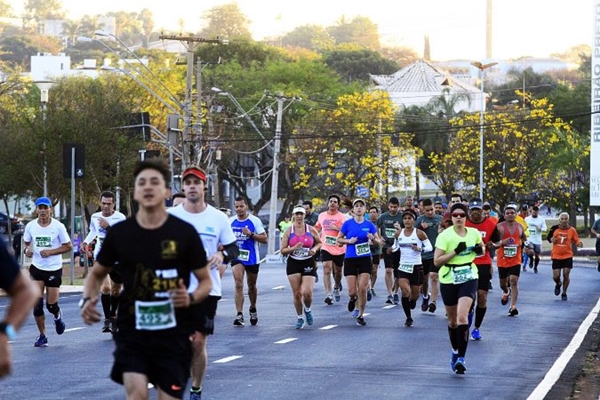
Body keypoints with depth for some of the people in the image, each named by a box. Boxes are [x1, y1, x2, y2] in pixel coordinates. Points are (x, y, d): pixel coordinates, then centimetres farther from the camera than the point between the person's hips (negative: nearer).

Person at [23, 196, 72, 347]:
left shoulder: (58, 226, -9)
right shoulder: (30, 226, -1)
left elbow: (68, 246, -4)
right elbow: (27, 243, 14)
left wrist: (51, 252, -17)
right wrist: (27, 250, -10)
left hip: (54, 269, -2)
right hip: (37, 268, 2)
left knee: (51, 304, -1)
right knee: (37, 303, -7)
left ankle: (58, 317, 37)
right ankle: (42, 336, 6)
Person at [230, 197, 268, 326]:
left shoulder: (254, 221, -6)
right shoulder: (230, 221, 3)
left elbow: (264, 239, -9)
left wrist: (250, 234, -22)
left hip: (252, 258, -1)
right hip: (237, 257, 1)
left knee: (251, 285, 15)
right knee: (238, 284, -16)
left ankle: (253, 309, 39)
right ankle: (239, 315, -20)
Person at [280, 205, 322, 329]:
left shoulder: (311, 230, 0)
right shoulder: (289, 231, -1)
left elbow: (319, 243, 15)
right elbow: (283, 250, -2)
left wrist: (315, 249, -6)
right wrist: (294, 248, -19)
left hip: (308, 264, -1)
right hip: (293, 264, 1)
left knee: (307, 293, -13)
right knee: (296, 293, 0)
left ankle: (307, 309, 20)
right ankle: (299, 318, 20)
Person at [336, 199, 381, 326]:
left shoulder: (369, 225, 3)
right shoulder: (347, 224, 0)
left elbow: (378, 241, 8)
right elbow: (338, 239, 6)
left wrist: (373, 238, -14)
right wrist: (348, 241, -12)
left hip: (365, 259, 0)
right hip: (350, 259, 0)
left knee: (362, 289, -8)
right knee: (352, 291, -3)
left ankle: (360, 315, 7)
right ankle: (353, 299, 34)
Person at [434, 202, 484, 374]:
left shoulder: (474, 233, 1)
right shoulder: (445, 236, -10)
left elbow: (481, 248, 21)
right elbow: (437, 261, -15)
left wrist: (480, 250, -2)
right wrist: (455, 252, -23)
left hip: (468, 278, 0)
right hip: (449, 280, 0)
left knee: (462, 317, -18)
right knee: (452, 320, 13)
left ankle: (461, 358, -17)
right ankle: (455, 351, 38)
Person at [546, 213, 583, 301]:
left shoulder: (572, 230, -4)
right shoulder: (554, 228, -4)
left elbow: (576, 240, 3)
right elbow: (549, 237, 10)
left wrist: (579, 244, -19)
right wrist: (551, 240, -13)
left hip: (568, 256, 0)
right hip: (556, 256, 0)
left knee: (566, 275, -3)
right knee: (556, 276, -2)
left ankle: (564, 293, 18)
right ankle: (558, 284, 35)